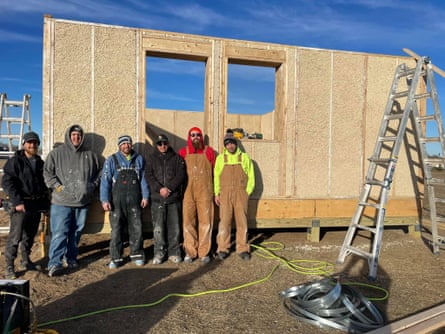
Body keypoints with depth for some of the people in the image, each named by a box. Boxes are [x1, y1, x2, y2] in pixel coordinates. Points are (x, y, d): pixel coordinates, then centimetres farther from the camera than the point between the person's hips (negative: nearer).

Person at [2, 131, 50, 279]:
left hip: (36, 205, 6)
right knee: (15, 237, -6)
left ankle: (25, 261, 30)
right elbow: (7, 182, -13)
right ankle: (9, 267, 4)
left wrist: (45, 202, 13)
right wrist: (17, 202, -20)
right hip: (20, 205, -6)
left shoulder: (39, 162, 12)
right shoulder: (15, 161, -6)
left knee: (30, 236, 16)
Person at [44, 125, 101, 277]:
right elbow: (47, 172, 1)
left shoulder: (90, 155, 11)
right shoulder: (57, 153, 2)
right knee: (59, 233, -7)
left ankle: (71, 258, 26)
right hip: (62, 201, -3)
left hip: (83, 201, 4)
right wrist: (57, 186, -10)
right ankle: (54, 263, -3)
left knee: (76, 232, 12)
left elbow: (98, 173, 21)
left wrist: (92, 186, 9)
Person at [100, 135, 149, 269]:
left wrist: (145, 196, 4)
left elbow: (143, 179, 10)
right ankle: (116, 258, 13)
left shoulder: (139, 159, 9)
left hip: (135, 201, 2)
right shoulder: (111, 160, 3)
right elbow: (105, 181, -1)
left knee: (136, 228, 5)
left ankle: (136, 254, 20)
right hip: (117, 201, -1)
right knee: (116, 229, 2)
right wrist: (105, 200, -8)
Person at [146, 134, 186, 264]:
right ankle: (159, 253, 12)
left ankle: (174, 252, 15)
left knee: (174, 227, 4)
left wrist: (169, 188, -12)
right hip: (157, 198, 0)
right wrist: (160, 188, -14)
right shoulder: (152, 158, 11)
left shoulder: (177, 158, 9)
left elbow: (181, 175, -1)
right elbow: (149, 176, 0)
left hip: (174, 197, 0)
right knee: (158, 228, 1)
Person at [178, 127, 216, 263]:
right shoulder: (183, 152, 8)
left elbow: (215, 171, 8)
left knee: (205, 221, 0)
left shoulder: (209, 151, 8)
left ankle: (204, 252, 10)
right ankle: (190, 252, 12)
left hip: (205, 192, 0)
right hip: (188, 192, 0)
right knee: (188, 221, 1)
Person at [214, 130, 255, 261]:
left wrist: (247, 192, 0)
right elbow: (216, 176, 9)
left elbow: (251, 177, 8)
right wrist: (216, 193, 2)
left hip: (241, 194, 0)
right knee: (224, 221, 0)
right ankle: (223, 249, 9)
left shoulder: (245, 157, 8)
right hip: (224, 194, 0)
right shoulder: (220, 158, 9)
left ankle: (243, 249, 11)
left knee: (242, 221, 2)